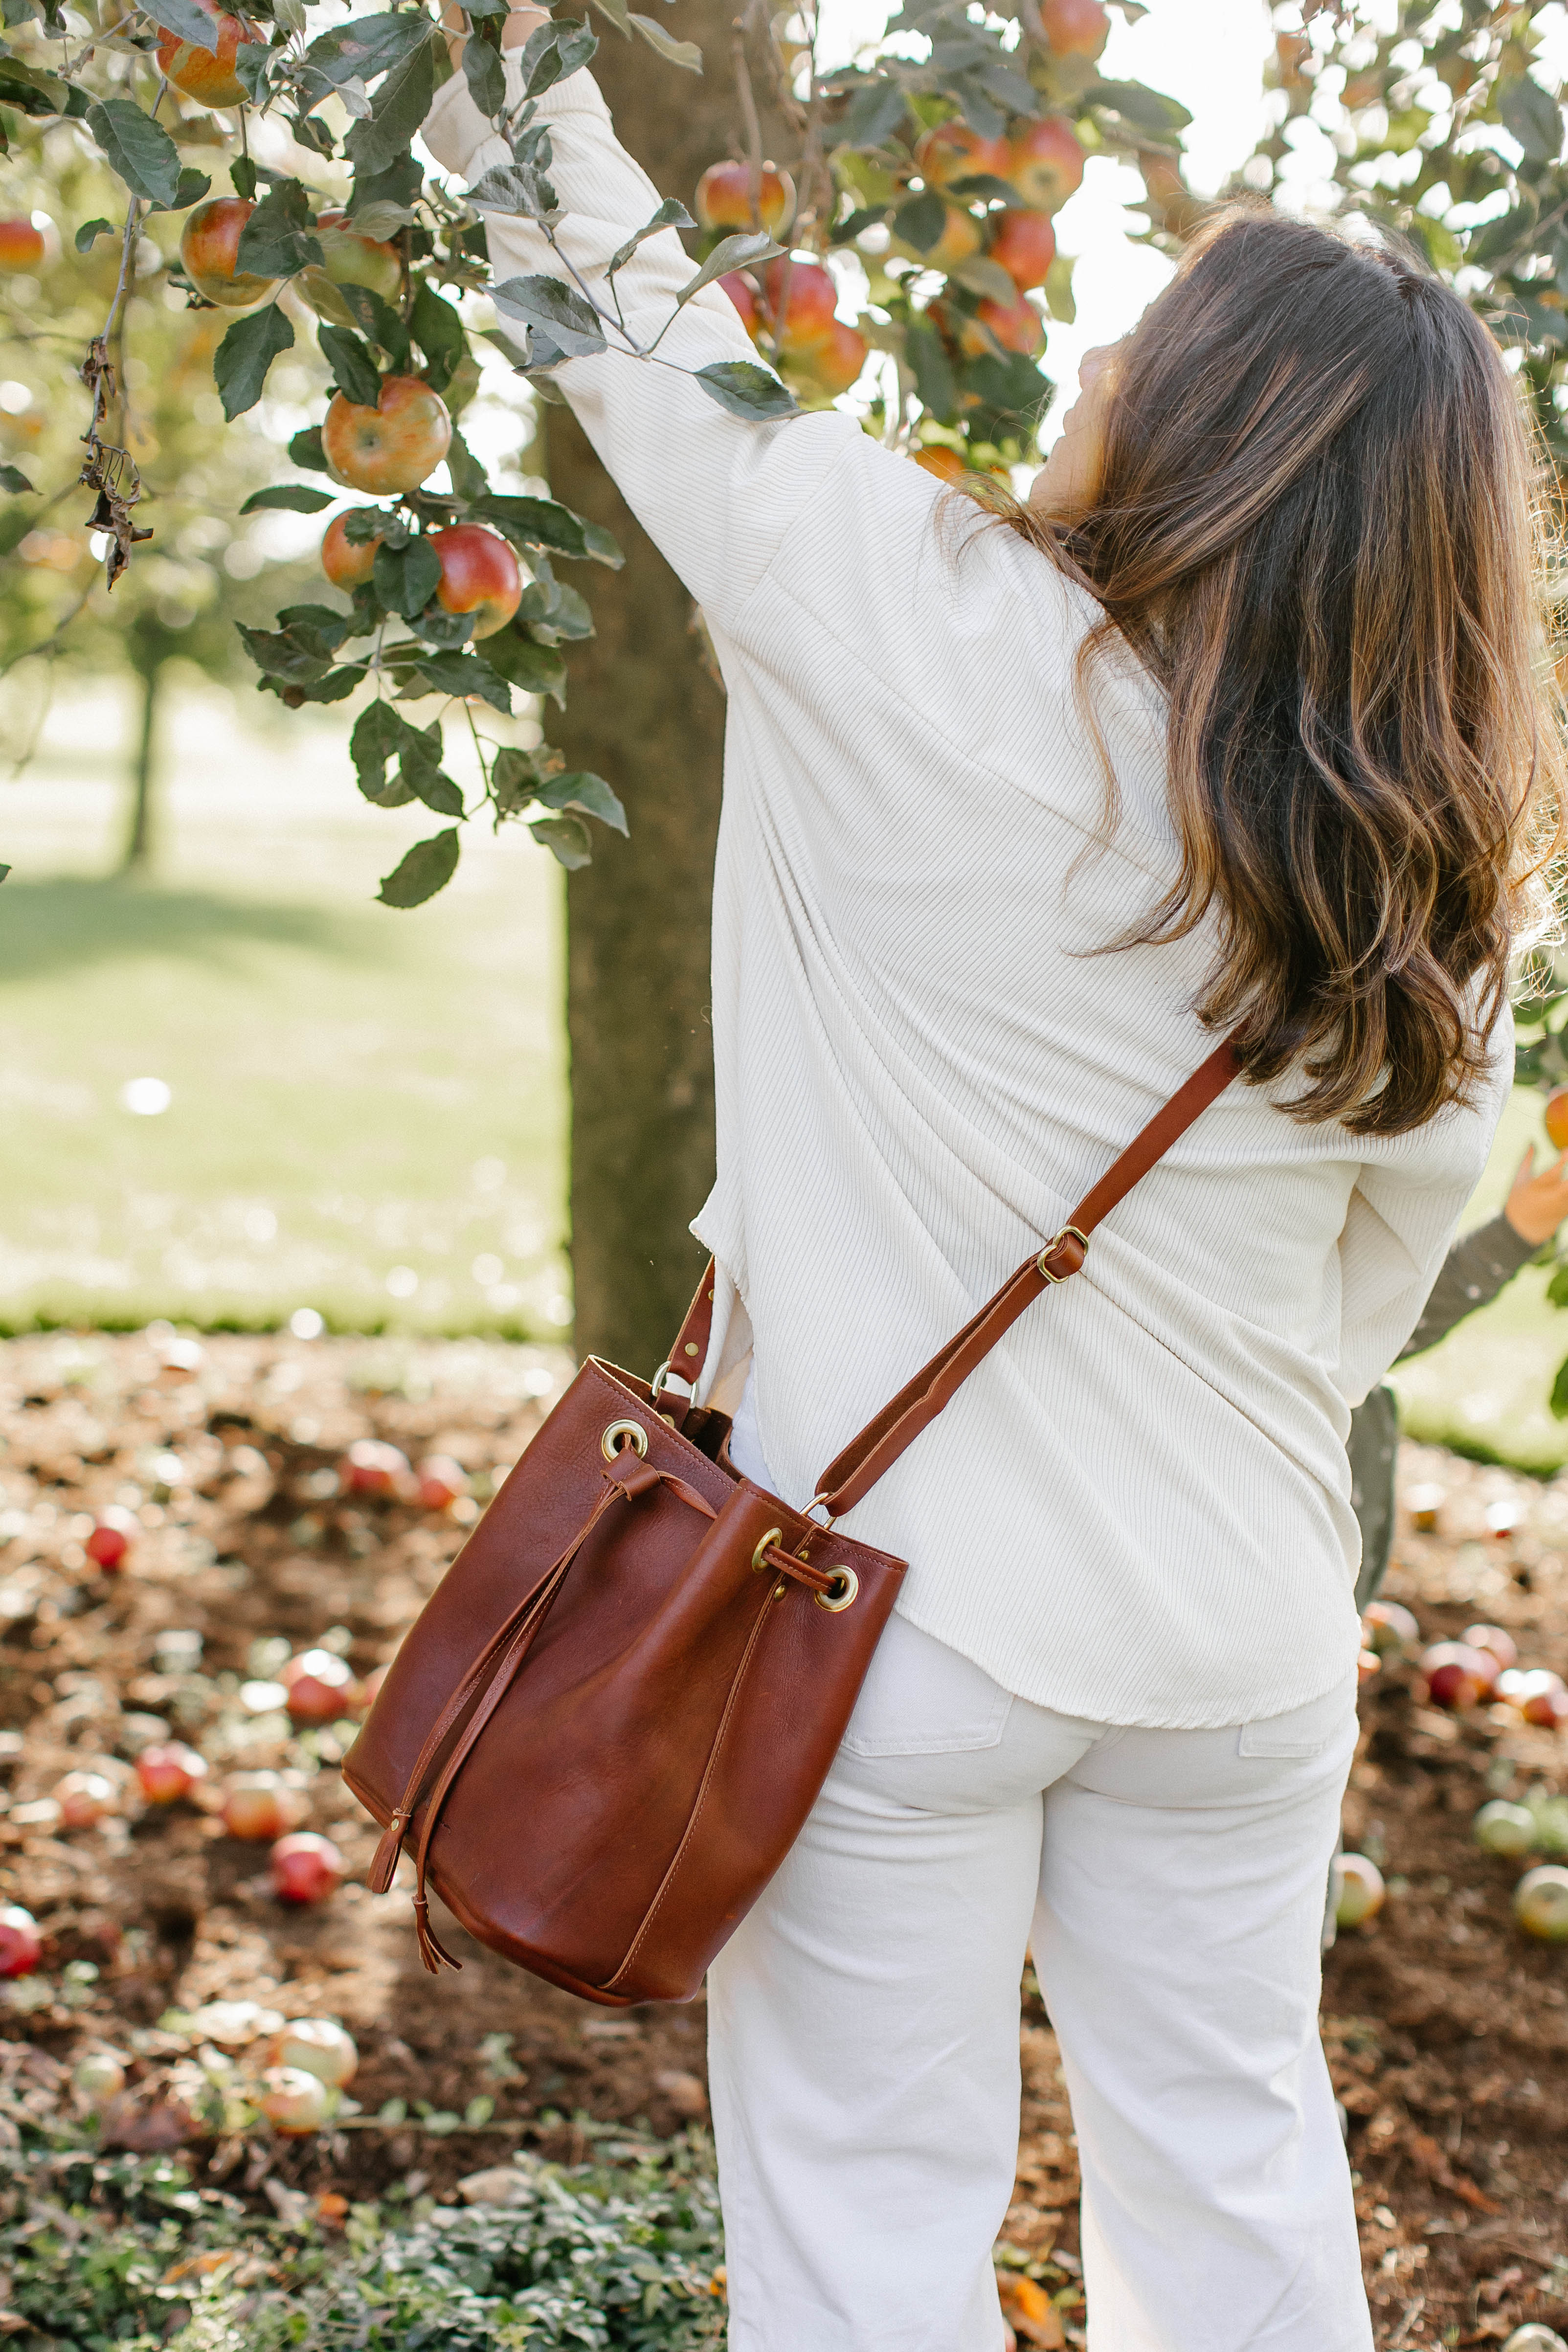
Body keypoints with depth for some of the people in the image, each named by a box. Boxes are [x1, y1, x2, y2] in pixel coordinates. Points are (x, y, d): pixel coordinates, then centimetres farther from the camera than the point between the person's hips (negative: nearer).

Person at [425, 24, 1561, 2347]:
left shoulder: (928, 643, -18)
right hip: (1240, 1632, 4)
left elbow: (647, 345, -3)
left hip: (891, 1602, -4)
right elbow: (1380, 1287, 7)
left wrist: (514, 96, 14)